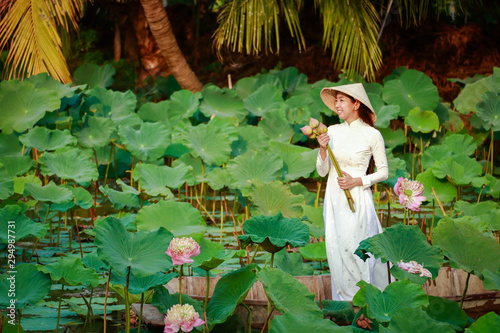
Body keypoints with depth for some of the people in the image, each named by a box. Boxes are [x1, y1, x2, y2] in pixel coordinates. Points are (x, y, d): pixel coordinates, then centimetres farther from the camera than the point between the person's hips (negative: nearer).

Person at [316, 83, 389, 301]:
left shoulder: (372, 135, -5)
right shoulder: (332, 132, 6)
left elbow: (384, 172, 1)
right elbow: (322, 171, 7)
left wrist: (356, 181, -11)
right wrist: (323, 149, -11)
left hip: (357, 199, -4)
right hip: (334, 199, 5)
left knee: (355, 250, -5)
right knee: (336, 249, 6)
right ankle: (343, 299, 17)